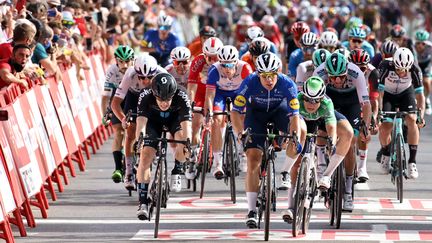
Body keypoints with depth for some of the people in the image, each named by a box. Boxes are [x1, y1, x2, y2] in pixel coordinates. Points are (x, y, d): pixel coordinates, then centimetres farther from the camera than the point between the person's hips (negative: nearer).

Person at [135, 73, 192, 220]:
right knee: (145, 157, -18)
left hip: (175, 117, 0)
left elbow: (186, 124, -45)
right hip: (153, 119, 0)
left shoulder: (182, 97, -37)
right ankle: (143, 203, -13)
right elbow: (141, 120, -44)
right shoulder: (145, 97, -35)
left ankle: (176, 173, -6)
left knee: (183, 138, -33)